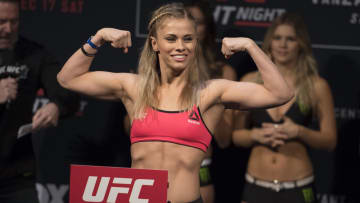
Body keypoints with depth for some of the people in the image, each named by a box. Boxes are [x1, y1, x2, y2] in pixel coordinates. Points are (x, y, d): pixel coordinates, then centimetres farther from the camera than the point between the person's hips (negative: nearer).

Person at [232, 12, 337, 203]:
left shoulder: (317, 86, -1)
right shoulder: (250, 82, 4)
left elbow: (329, 140, 1)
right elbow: (235, 134, 9)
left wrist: (298, 132, -15)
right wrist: (256, 135, -11)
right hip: (255, 187, 2)